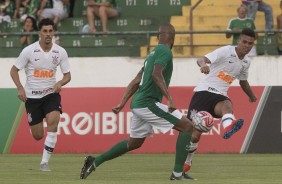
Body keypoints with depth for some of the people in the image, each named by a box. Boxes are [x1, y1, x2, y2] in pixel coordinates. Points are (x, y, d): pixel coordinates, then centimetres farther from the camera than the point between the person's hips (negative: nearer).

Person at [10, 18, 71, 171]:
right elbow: (14, 70, -1)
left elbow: (67, 75, 5)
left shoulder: (60, 52, -4)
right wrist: (20, 88, -14)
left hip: (51, 94, 1)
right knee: (37, 136, 1)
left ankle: (44, 162, -19)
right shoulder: (29, 51, -10)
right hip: (32, 96, -1)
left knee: (53, 122, -27)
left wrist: (60, 83, -18)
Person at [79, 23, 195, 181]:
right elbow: (156, 74, -26)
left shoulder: (153, 54, 20)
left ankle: (94, 162, 27)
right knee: (187, 126, -10)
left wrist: (122, 104, 20)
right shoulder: (165, 52, -9)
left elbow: (136, 82, 20)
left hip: (139, 103, 10)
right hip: (147, 104, -10)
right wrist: (169, 99, -31)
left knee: (134, 143, 24)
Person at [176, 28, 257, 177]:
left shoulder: (246, 62, 11)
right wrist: (203, 64, -49)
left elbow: (243, 81, 34)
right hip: (204, 92, -4)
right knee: (194, 134, -6)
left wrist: (252, 96, 47)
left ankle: (228, 127, -69)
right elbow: (201, 59, -25)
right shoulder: (226, 51, -10)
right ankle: (186, 161, 20)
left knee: (227, 105, -35)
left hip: (220, 96, 4)